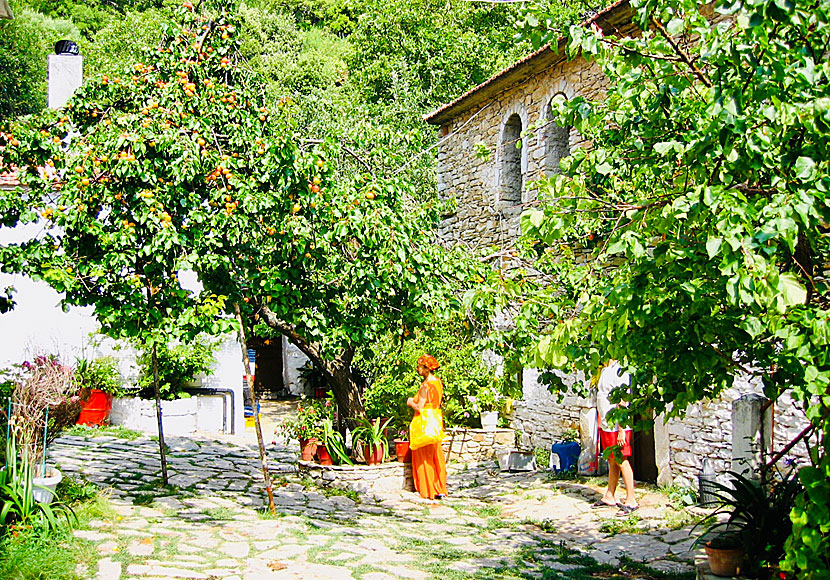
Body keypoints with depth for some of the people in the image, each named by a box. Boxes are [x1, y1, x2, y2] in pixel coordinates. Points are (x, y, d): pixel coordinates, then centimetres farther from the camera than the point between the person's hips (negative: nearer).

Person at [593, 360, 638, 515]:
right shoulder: (604, 371, 13)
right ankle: (609, 497, 22)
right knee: (612, 461, 14)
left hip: (617, 426, -9)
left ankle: (631, 500, 3)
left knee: (621, 461, -4)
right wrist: (601, 424, 19)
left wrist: (621, 430, -20)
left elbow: (622, 403, -18)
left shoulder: (619, 372, -16)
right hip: (606, 425, 9)